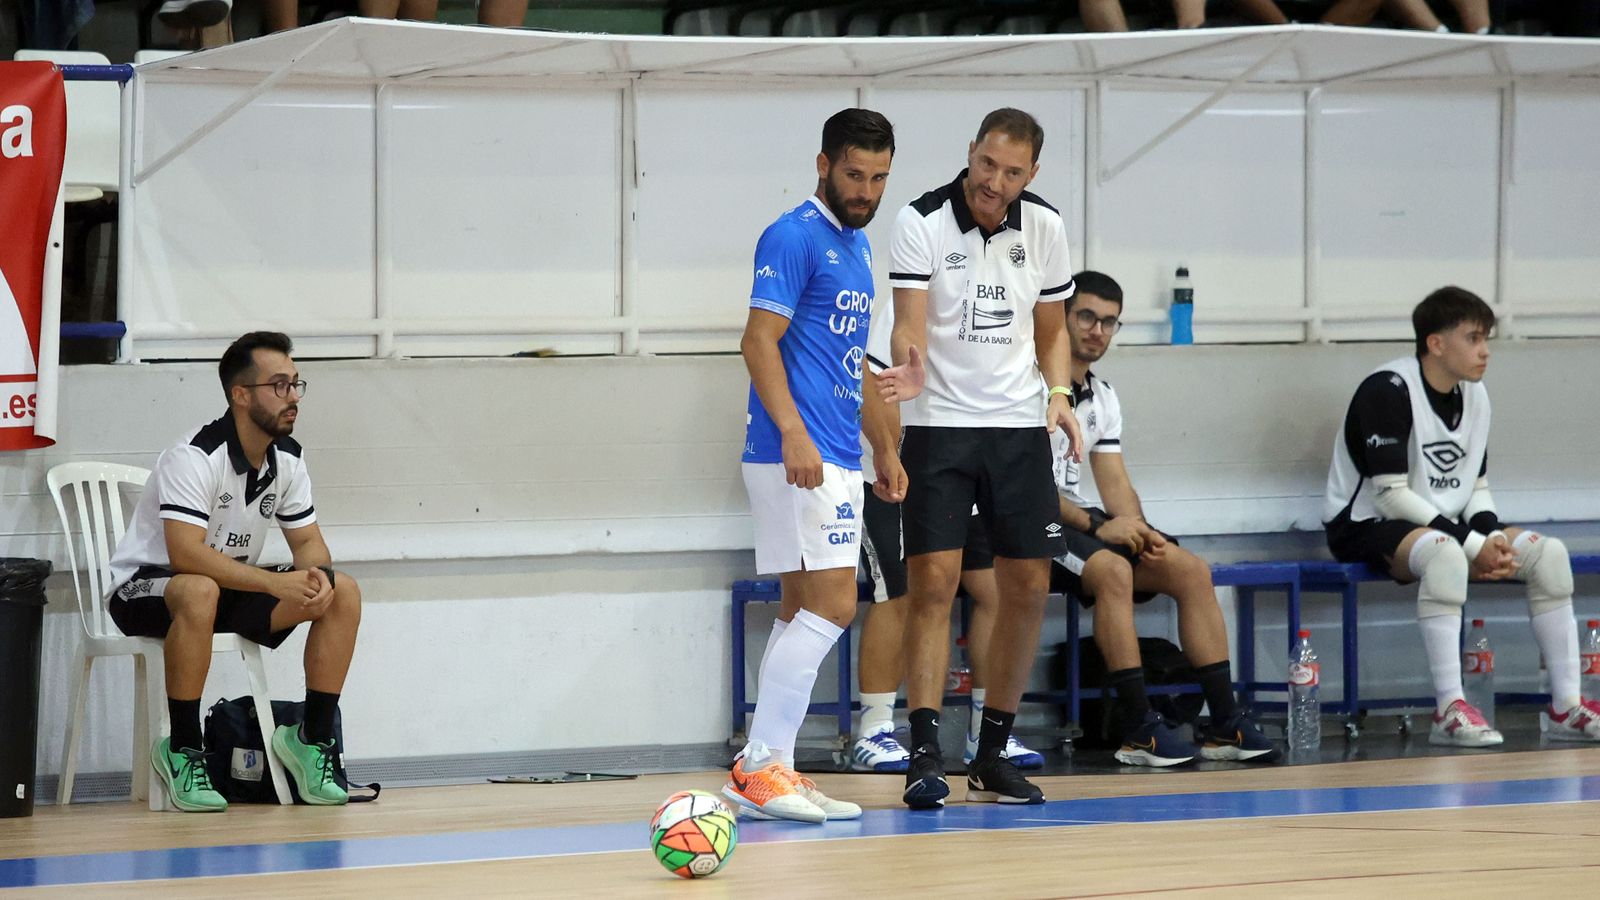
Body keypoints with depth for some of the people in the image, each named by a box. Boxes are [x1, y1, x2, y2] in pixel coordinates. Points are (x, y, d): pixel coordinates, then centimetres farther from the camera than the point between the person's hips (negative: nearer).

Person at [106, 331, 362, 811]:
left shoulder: (287, 458, 0)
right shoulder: (195, 457, -25)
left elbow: (308, 542, 7)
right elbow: (185, 554, -35)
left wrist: (316, 575, -19)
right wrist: (276, 583, -37)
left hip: (233, 586, 8)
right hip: (145, 588, -8)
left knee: (343, 592, -9)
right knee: (198, 593, -42)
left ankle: (313, 737, -3)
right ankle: (183, 751, -30)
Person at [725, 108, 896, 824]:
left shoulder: (855, 244, 19)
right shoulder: (795, 238, -9)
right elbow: (760, 342, -16)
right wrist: (794, 435, -26)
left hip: (834, 456, 10)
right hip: (799, 454, -10)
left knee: (801, 610, 9)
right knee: (832, 605, -14)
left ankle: (767, 769, 11)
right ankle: (758, 767, -13)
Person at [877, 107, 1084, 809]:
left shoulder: (1043, 226, 2)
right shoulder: (921, 222, -11)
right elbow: (909, 326, -19)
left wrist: (1059, 391, -4)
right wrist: (911, 375, -40)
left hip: (1018, 427, 4)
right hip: (938, 426, -4)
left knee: (1028, 587, 3)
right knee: (932, 581, -14)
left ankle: (992, 753, 14)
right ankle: (925, 754, -16)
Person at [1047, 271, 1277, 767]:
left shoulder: (1102, 397, 16)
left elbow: (1115, 484, 13)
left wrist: (1138, 530, -9)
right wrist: (1095, 527, -24)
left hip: (1080, 519, 9)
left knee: (1192, 571, -6)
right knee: (1112, 569, -34)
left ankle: (1225, 722, -8)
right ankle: (1139, 731, -33)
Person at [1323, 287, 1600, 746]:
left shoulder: (1475, 395, 8)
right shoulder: (1388, 390, -18)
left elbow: (1476, 488, 13)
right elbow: (1391, 496, -21)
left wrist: (1490, 538, -10)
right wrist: (1473, 544, -22)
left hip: (1445, 527, 8)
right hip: (1367, 528, -8)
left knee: (1548, 552, -10)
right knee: (1444, 552, -40)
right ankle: (1450, 711, -43)